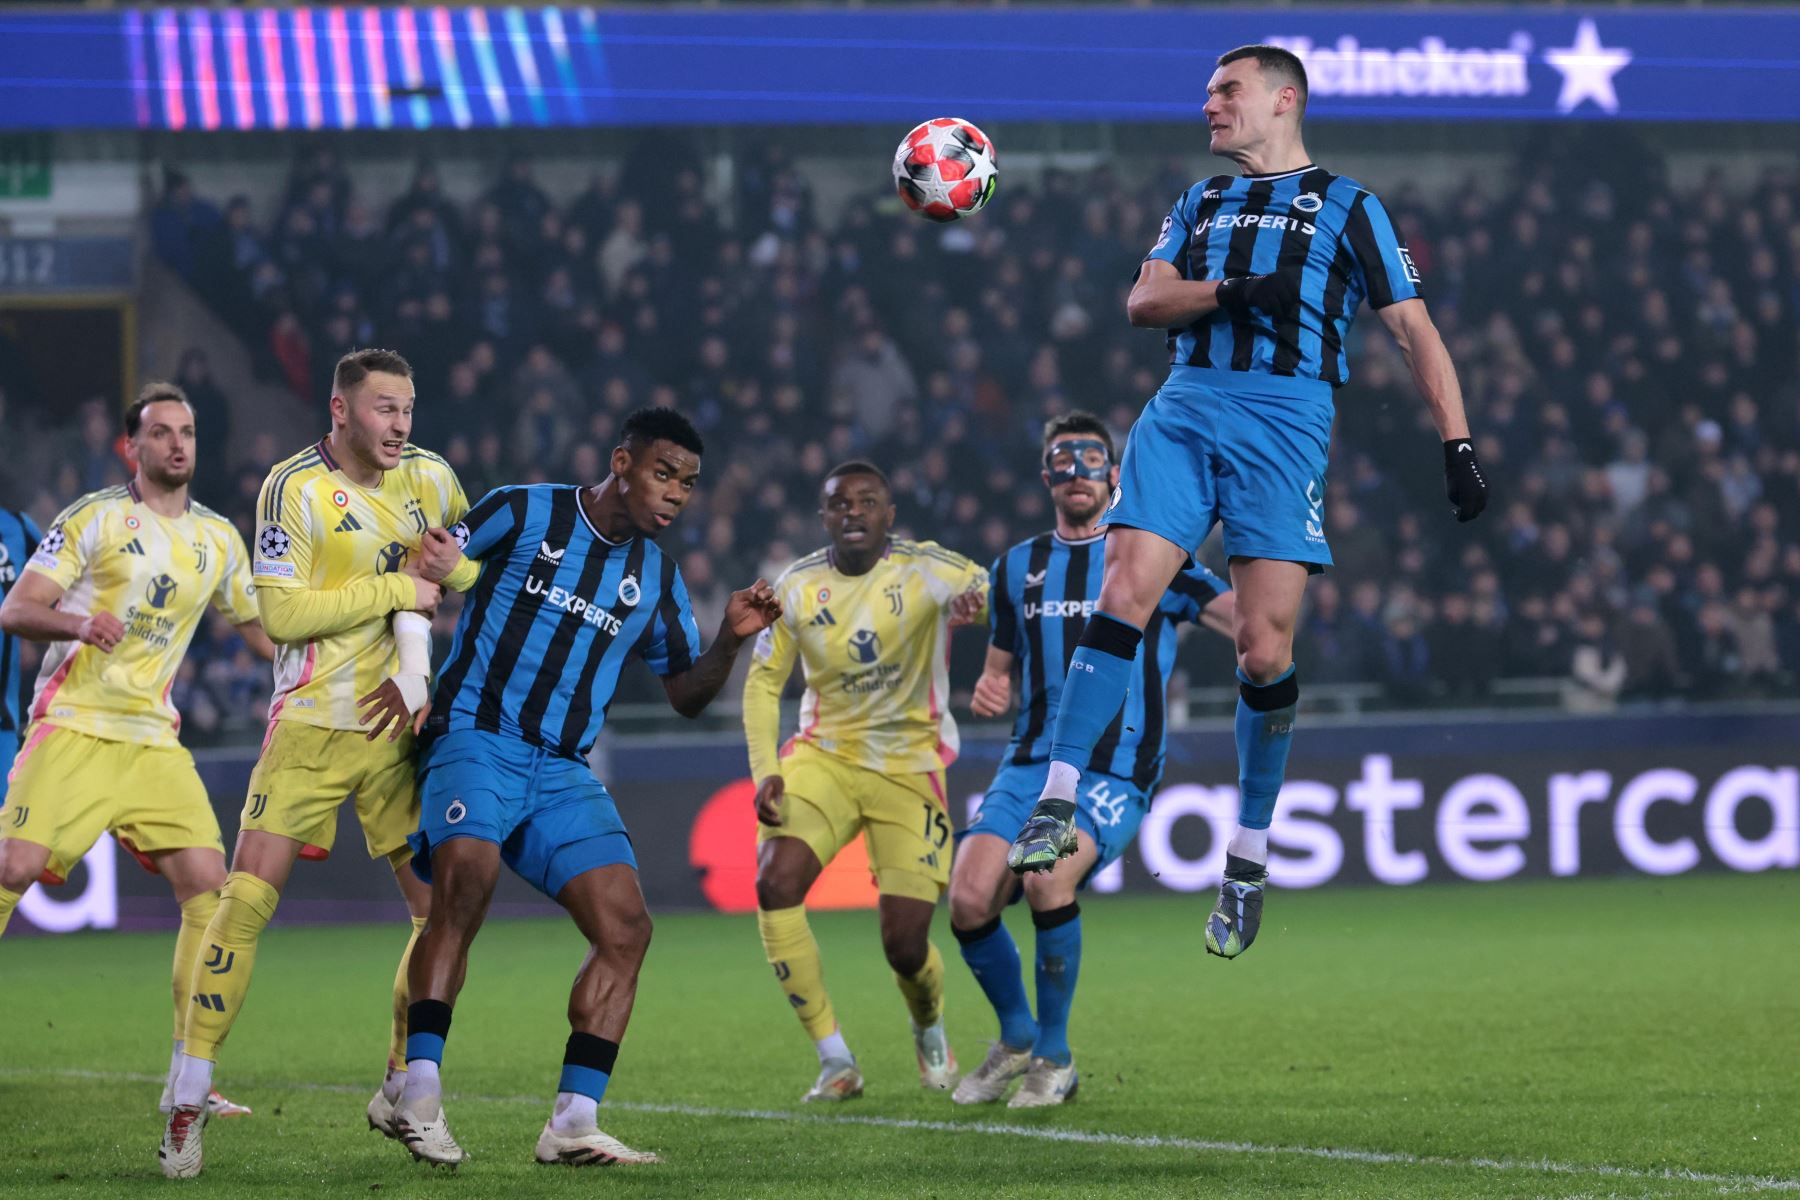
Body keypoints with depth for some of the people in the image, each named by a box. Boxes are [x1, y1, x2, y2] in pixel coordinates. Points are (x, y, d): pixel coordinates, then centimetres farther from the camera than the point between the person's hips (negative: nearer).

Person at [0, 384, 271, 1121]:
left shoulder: (218, 539, 14)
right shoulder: (94, 518, -1)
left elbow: (258, 627, 26)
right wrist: (78, 624, -25)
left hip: (154, 741, 5)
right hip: (74, 724, -5)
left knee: (208, 887, -7)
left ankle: (189, 1079, -1)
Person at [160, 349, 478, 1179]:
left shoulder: (431, 478, 7)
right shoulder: (294, 488, -8)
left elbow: (490, 579, 15)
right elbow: (280, 612, -15)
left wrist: (454, 570, -7)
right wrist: (398, 588, -14)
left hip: (399, 728, 5)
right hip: (311, 726, -4)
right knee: (247, 899, -11)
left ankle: (402, 1091, 15)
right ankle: (188, 1102, -5)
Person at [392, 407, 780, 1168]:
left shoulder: (655, 575, 14)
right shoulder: (523, 514, 0)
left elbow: (687, 697, 19)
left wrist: (730, 640, 0)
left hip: (562, 770, 6)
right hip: (476, 736, -6)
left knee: (625, 926, -8)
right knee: (467, 873, -32)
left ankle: (572, 1125, -4)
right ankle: (418, 1095, -33)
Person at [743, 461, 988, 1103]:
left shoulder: (923, 568, -11)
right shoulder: (797, 587, -1)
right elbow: (763, 682, 7)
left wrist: (975, 599, -50)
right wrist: (765, 772, -7)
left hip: (908, 767, -2)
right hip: (825, 756, 2)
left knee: (906, 945, -6)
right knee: (775, 883, -24)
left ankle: (930, 1029, 33)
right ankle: (835, 1061, -15)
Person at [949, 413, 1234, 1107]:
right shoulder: (1017, 568, 17)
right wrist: (989, 691, 3)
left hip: (1116, 773, -4)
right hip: (1031, 764, 4)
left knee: (1047, 880, -30)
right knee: (969, 899, -18)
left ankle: (1055, 1058, -9)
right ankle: (1015, 1037, 10)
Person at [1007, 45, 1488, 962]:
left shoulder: (1345, 205, 12)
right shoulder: (1200, 203, 23)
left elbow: (1413, 330, 8)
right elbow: (1144, 301, 8)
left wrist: (1457, 445, 0)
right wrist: (1230, 293, -11)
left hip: (1285, 419, -3)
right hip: (1184, 410, 3)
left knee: (1264, 649, -8)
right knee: (1124, 592, -15)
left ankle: (1248, 859, 5)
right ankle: (1058, 802, -14)